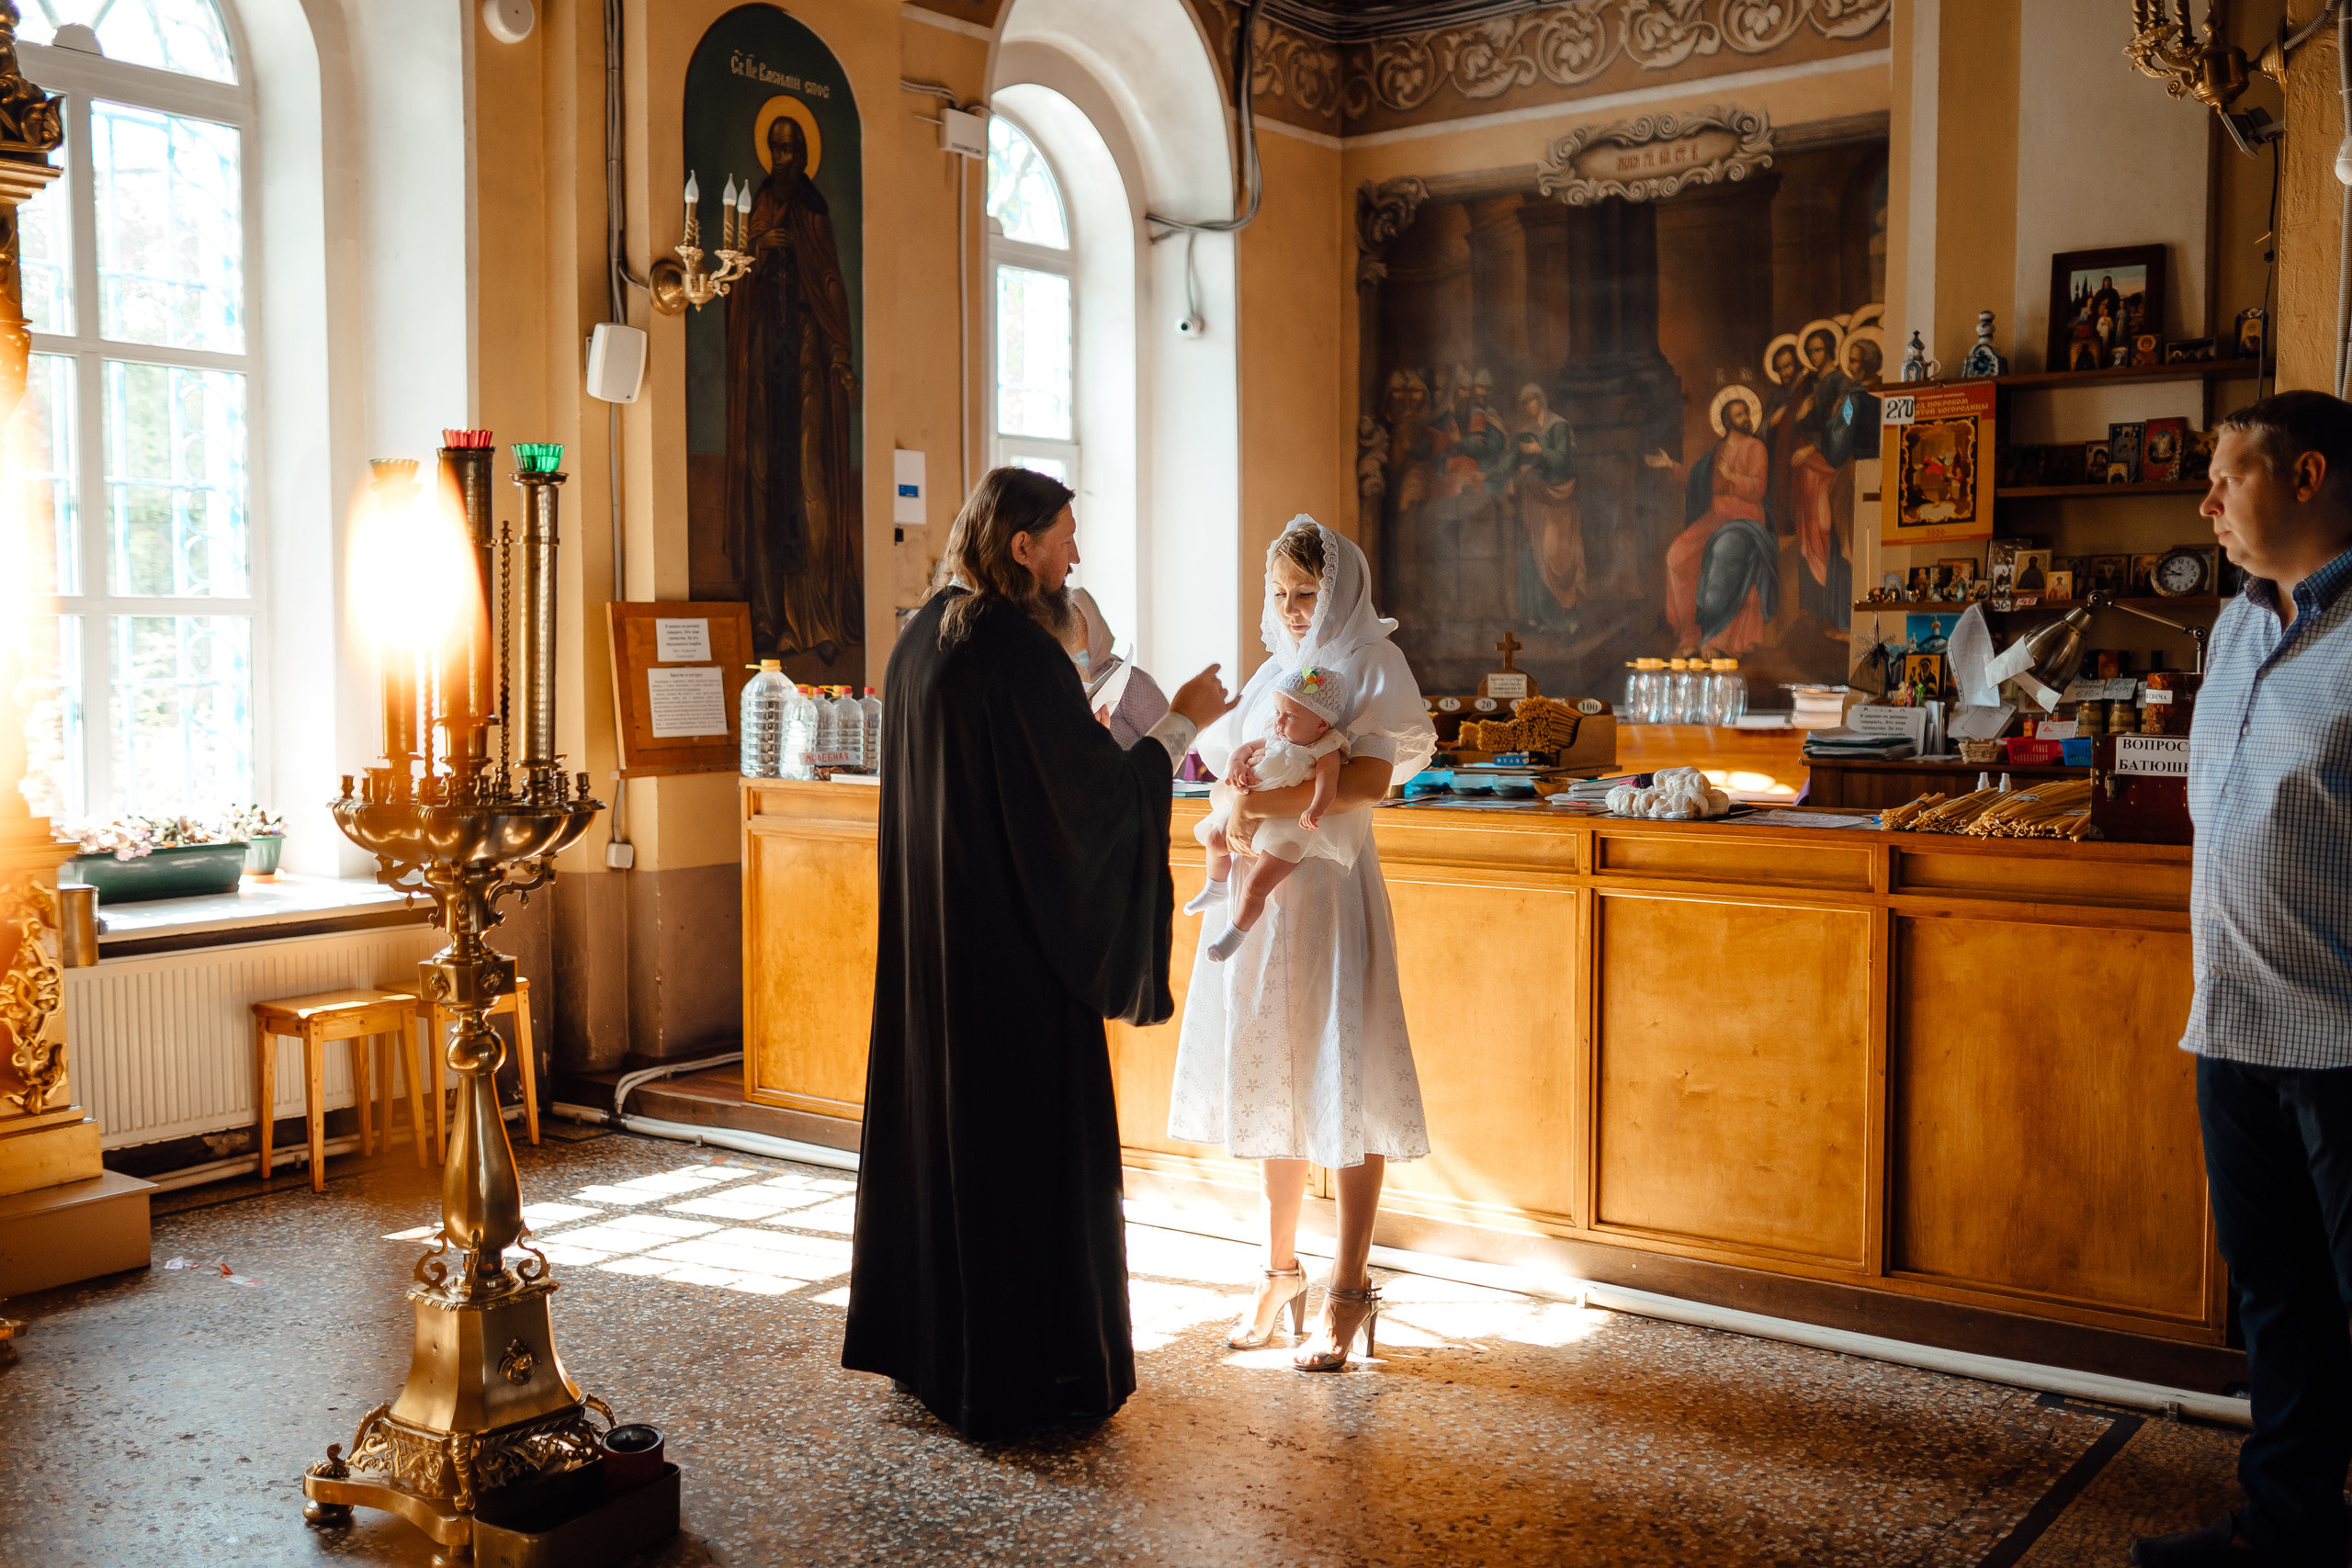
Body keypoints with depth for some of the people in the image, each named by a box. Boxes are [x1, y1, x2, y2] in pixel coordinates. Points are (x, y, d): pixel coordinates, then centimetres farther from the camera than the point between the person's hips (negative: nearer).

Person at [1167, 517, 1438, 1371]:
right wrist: (1237, 814, -12)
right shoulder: (1274, 673, 16)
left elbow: (1373, 777, -17)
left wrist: (1287, 799, -33)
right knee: (1268, 1077, 10)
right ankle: (1280, 1268, 22)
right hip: (1261, 891, 6)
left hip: (1330, 890, -6)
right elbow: (1233, 770, 11)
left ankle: (1349, 1291, 3)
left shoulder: (1370, 664, -3)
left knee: (1341, 1083, -4)